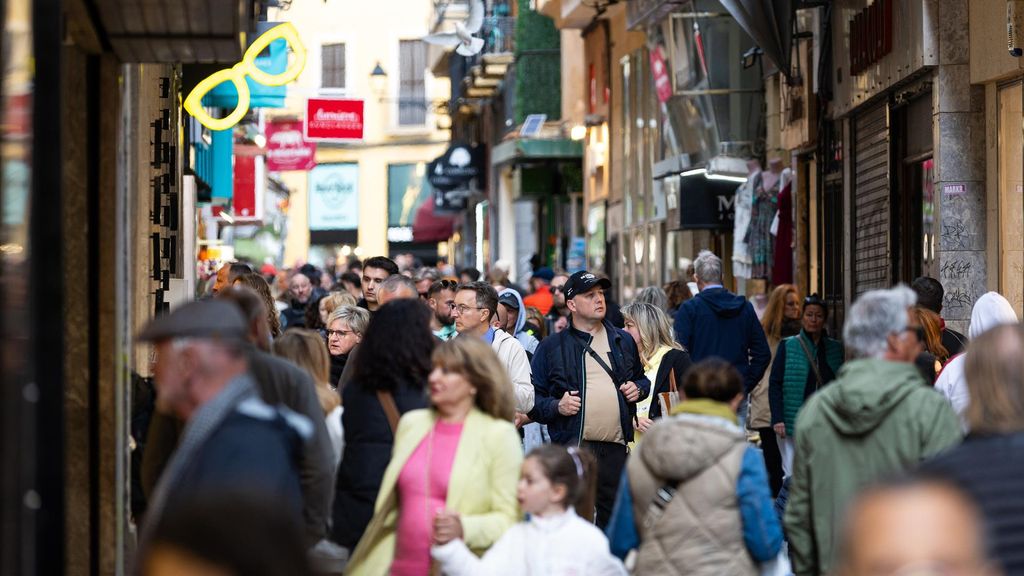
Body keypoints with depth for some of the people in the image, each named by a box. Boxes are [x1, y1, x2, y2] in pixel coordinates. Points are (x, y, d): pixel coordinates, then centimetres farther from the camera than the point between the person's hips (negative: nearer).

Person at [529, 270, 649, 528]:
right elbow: (533, 399, 4)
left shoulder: (623, 341, 16)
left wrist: (639, 388, 7)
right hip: (571, 447, -3)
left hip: (615, 449, 3)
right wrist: (557, 406, -14)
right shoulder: (551, 347, 5)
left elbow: (641, 378, 29)